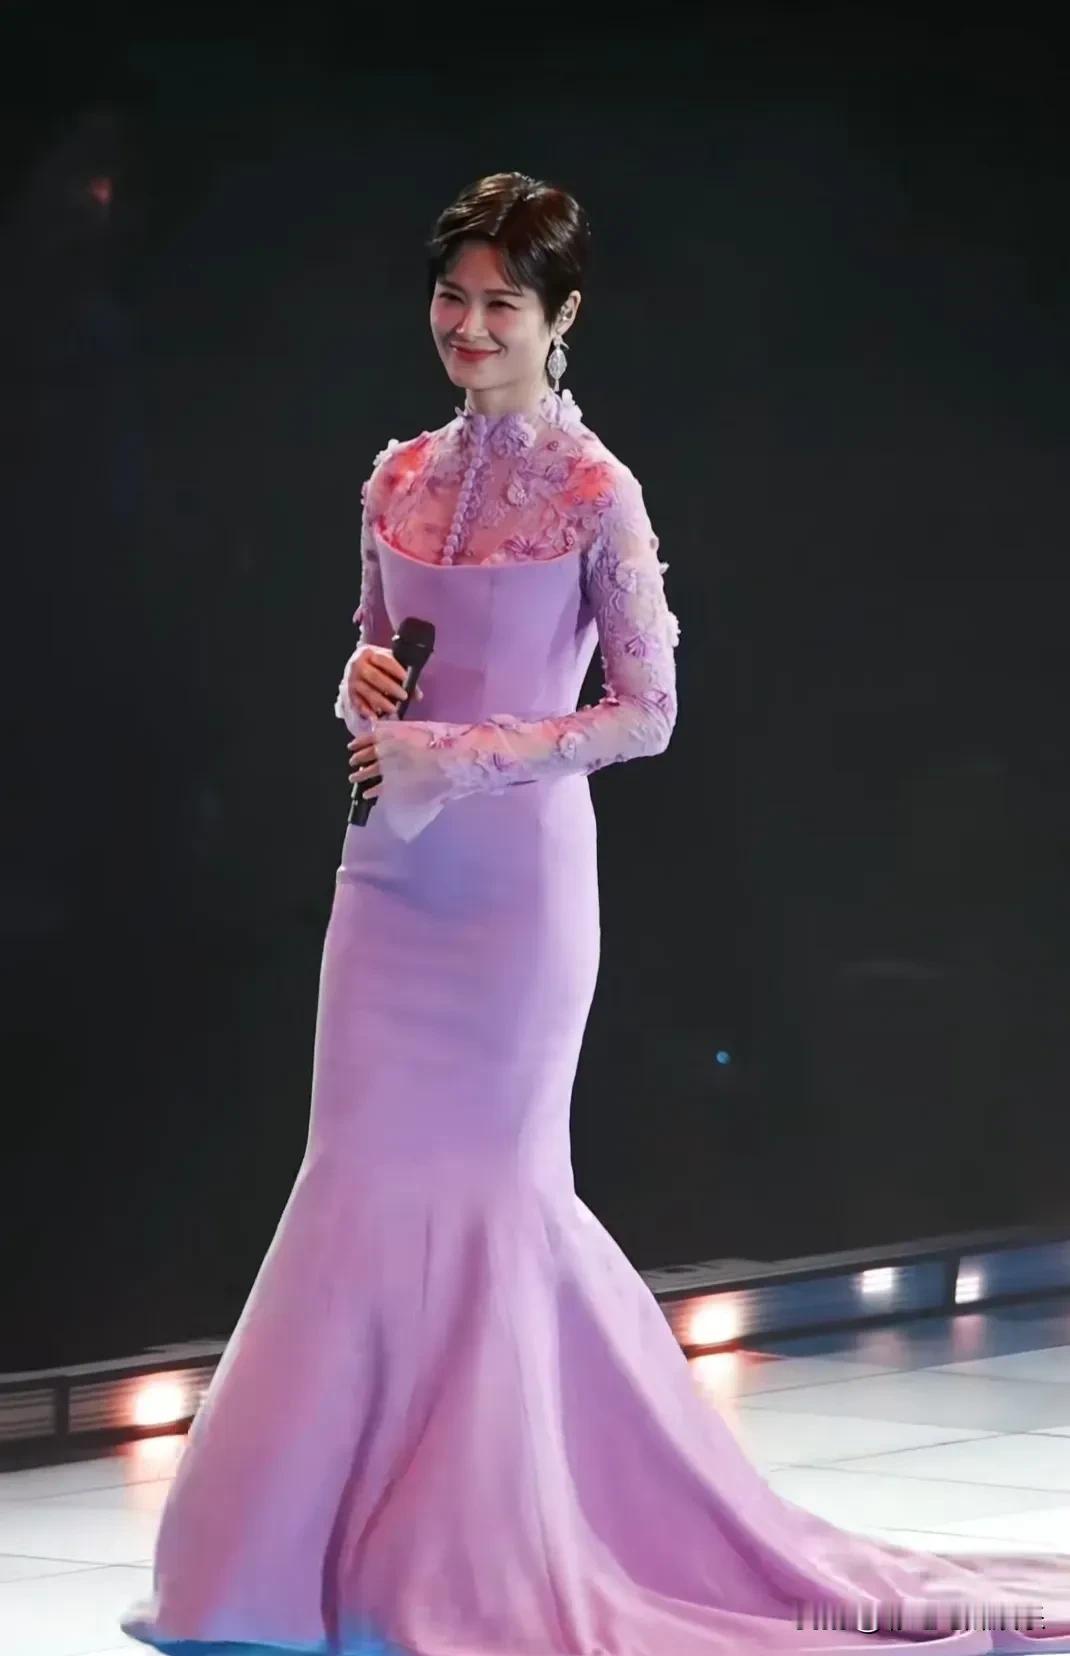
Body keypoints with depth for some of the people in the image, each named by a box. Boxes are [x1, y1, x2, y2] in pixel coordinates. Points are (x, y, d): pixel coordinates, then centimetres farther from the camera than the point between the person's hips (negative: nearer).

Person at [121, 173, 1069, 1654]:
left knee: (488, 1172, 1)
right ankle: (349, 1533, 11)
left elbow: (647, 711, -9)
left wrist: (463, 757, -15)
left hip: (517, 867, -5)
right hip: (395, 865, 5)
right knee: (366, 1170, 3)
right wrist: (363, 689, -4)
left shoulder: (595, 497, -8)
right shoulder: (401, 480, 9)